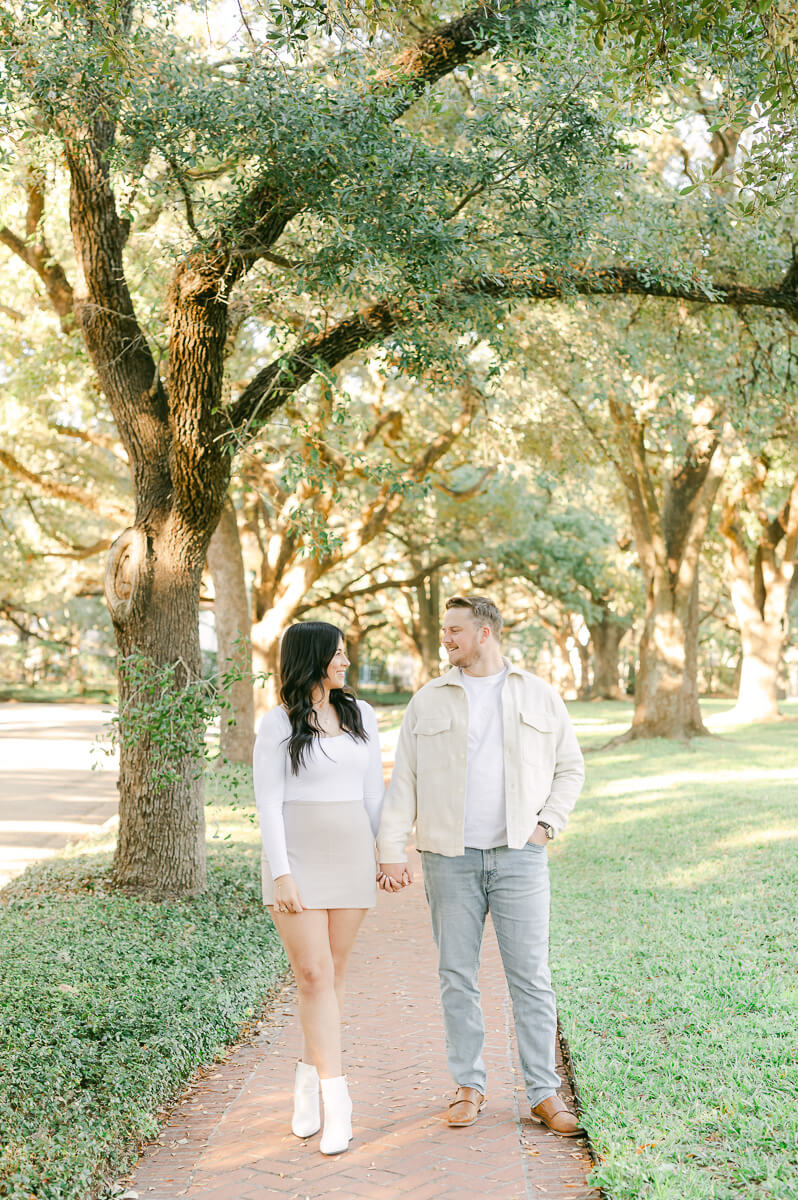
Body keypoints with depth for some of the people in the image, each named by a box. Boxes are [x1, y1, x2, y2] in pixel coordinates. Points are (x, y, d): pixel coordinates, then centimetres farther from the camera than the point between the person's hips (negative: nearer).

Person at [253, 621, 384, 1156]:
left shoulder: (360, 714, 7)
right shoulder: (277, 724, -4)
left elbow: (372, 788, 12)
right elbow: (268, 802, -7)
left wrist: (385, 851, 9)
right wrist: (281, 874, -14)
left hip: (350, 853, 4)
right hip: (296, 855, -4)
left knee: (334, 972, 7)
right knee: (313, 974, -8)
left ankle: (309, 1079, 22)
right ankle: (337, 1103, -7)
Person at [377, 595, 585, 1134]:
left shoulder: (540, 697, 7)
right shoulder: (428, 702, 7)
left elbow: (570, 769, 13)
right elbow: (403, 781, 4)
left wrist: (546, 825, -1)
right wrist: (391, 852, -3)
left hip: (519, 855, -1)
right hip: (450, 859, 1)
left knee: (531, 976, -1)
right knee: (458, 975, 5)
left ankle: (545, 1093, 9)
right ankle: (469, 1086, 18)